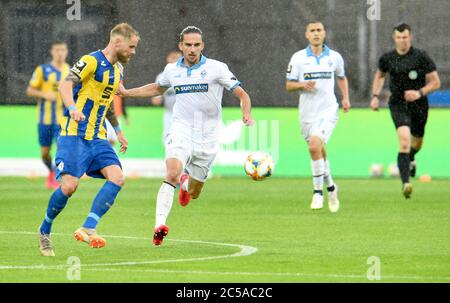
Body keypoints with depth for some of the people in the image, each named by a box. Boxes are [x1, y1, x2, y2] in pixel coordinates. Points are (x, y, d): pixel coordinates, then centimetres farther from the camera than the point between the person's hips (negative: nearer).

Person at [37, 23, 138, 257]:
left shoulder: (117, 70, 17)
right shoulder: (91, 61, -9)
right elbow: (65, 85, -20)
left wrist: (118, 130, 33)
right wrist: (72, 108, -38)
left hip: (97, 137, 8)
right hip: (75, 134, -8)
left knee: (117, 178, -14)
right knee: (69, 185, -16)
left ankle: (88, 229, -19)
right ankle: (44, 231, 8)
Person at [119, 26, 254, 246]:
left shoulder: (216, 68, -5)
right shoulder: (172, 70, 5)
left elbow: (242, 94, -2)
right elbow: (158, 89, 27)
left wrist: (246, 114, -22)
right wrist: (126, 92, 22)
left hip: (207, 139, 0)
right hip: (181, 132, 0)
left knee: (193, 193, 9)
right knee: (172, 173, -28)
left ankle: (186, 182, 48)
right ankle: (159, 226, -33)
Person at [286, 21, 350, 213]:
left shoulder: (334, 57, 4)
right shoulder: (298, 58, 1)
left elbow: (342, 78, 22)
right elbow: (289, 85, 4)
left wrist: (346, 98, 8)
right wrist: (303, 85, -16)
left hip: (328, 111, -2)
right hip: (307, 113, 2)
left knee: (314, 146, -22)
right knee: (319, 153, 9)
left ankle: (318, 191, -11)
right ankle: (330, 186, 33)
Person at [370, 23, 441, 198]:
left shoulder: (421, 57, -8)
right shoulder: (387, 58, -1)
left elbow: (435, 82, -4)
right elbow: (379, 76, 21)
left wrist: (420, 93, -20)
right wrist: (375, 96, 8)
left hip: (419, 105, 1)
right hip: (398, 104, -1)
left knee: (417, 142, 18)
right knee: (404, 140, -22)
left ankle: (410, 159, 56)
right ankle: (405, 183, -28)